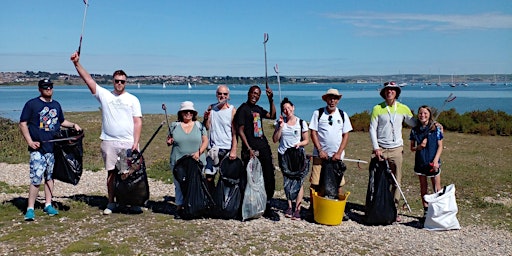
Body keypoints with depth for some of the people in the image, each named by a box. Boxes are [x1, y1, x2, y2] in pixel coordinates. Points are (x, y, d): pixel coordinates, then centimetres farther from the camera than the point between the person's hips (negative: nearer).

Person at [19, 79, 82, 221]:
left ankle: (48, 205, 20)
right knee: (36, 179, -9)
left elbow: (62, 121, 29)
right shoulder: (32, 104, -1)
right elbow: (23, 124, -2)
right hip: (38, 149, -5)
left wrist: (73, 125, 11)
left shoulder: (56, 105, 15)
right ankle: (30, 209, -1)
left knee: (50, 177, 10)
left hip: (54, 148, 5)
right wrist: (30, 142, -10)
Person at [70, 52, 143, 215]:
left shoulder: (133, 99, 7)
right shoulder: (104, 95, 8)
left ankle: (134, 203, 9)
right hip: (109, 142, 1)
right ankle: (111, 202, 18)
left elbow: (138, 122, 2)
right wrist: (77, 63, -11)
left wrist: (136, 142, -8)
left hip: (129, 143, -1)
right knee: (111, 172, 7)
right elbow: (88, 80, 0)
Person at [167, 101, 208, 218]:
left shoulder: (199, 125, 7)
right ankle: (179, 208, 11)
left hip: (196, 161, 0)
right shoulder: (174, 125, 7)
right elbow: (169, 140, 14)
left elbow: (205, 141, 4)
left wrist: (199, 152, -11)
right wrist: (169, 142, -10)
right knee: (179, 185, 1)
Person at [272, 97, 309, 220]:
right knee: (286, 181, 5)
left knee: (298, 181, -8)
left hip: (298, 155, -2)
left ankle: (297, 209, -4)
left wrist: (299, 144, -15)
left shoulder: (301, 123, 3)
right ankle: (289, 207, 14)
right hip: (283, 155, 2)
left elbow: (306, 140, 5)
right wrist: (281, 127, -7)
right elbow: (275, 140, 4)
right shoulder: (280, 122, 8)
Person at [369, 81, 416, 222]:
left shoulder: (403, 109, 7)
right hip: (381, 149, -2)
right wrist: (376, 148, -8)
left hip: (396, 149, 2)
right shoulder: (377, 108, 0)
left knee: (397, 180, 3)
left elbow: (415, 124, 15)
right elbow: (372, 129, -1)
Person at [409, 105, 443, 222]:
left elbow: (440, 146, -2)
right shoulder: (414, 130, 3)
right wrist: (419, 147, -13)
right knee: (423, 188, 10)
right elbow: (412, 148, 9)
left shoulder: (436, 129, -4)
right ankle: (426, 211, 18)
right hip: (420, 162, 3)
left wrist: (436, 160, -13)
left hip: (433, 163, -3)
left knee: (437, 188, 1)